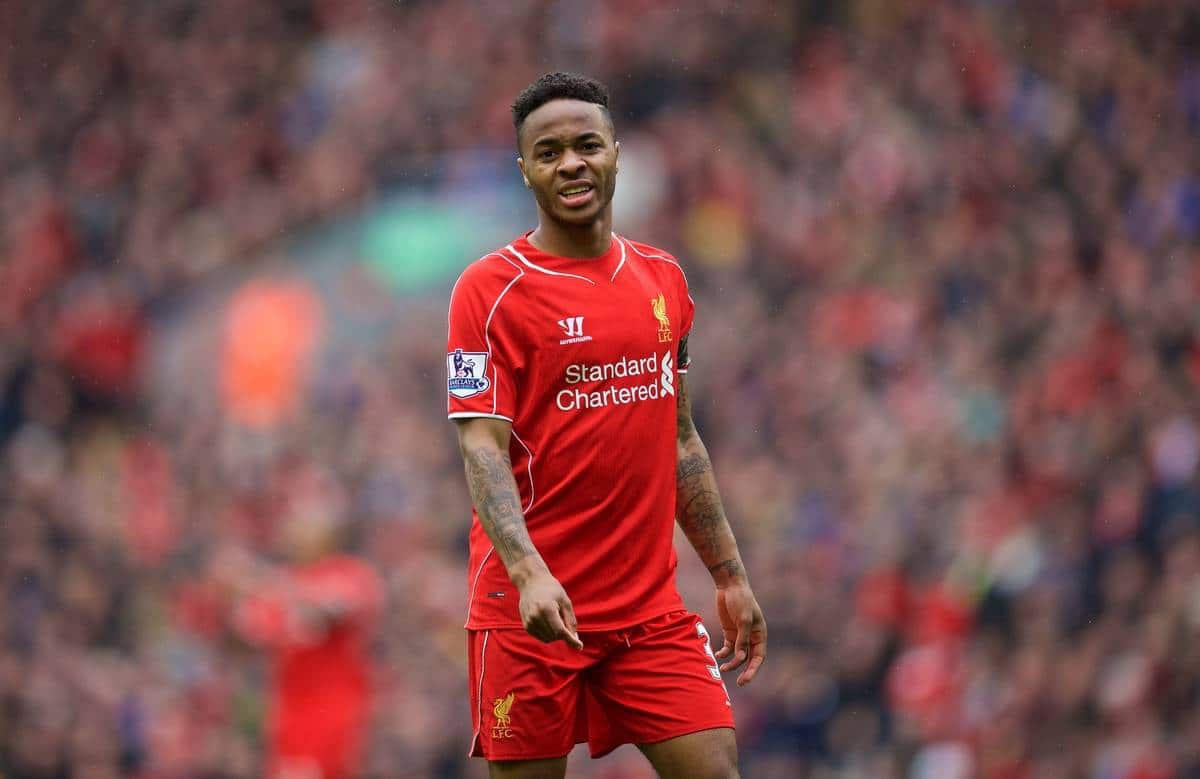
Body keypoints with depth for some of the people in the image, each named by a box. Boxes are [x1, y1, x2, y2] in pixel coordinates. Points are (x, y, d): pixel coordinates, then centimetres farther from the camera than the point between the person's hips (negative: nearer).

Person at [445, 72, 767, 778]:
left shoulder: (663, 278, 12)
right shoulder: (491, 289, -6)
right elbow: (483, 449, -14)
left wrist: (730, 575, 17)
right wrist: (528, 572, -29)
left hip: (652, 607, 5)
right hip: (534, 610, -5)